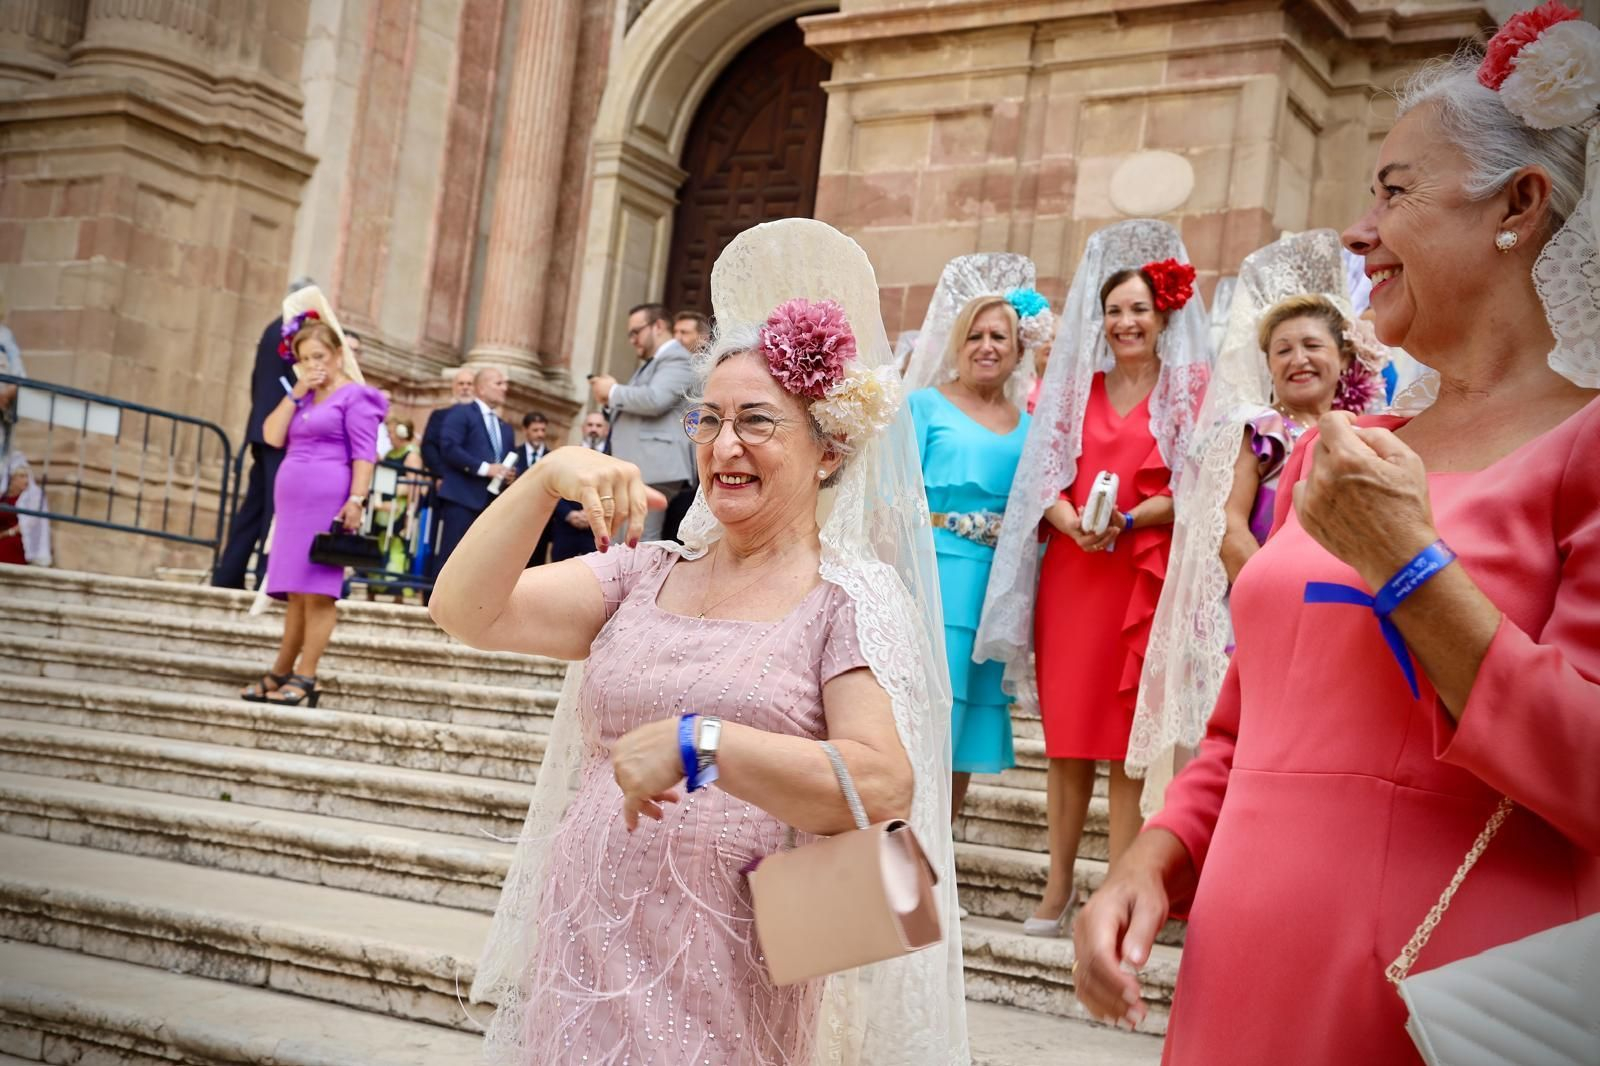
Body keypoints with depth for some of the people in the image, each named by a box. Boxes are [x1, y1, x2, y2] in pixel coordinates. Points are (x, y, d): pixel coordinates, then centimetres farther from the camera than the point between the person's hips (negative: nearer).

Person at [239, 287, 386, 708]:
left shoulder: (354, 396, -2)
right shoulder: (302, 398, 19)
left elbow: (364, 454, -10)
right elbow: (272, 437, 9)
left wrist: (356, 500, -20)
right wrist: (295, 393, 3)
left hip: (328, 501, -7)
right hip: (293, 500, 7)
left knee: (317, 590, -8)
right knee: (296, 592, 10)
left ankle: (304, 678, -8)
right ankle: (280, 673, 14)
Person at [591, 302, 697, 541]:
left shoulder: (676, 358, -5)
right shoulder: (650, 364, 27)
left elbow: (654, 400, -22)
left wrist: (613, 391, -7)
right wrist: (609, 402, 12)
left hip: (653, 470, -11)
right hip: (634, 470, 11)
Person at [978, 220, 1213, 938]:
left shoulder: (1192, 387, 4)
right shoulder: (1077, 384, 15)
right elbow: (1046, 477, 10)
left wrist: (1130, 520, -17)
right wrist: (1073, 523, -10)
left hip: (1145, 577, -3)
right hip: (1071, 574, 3)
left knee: (1128, 743, -2)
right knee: (1067, 737, 5)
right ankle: (1057, 890, 13)